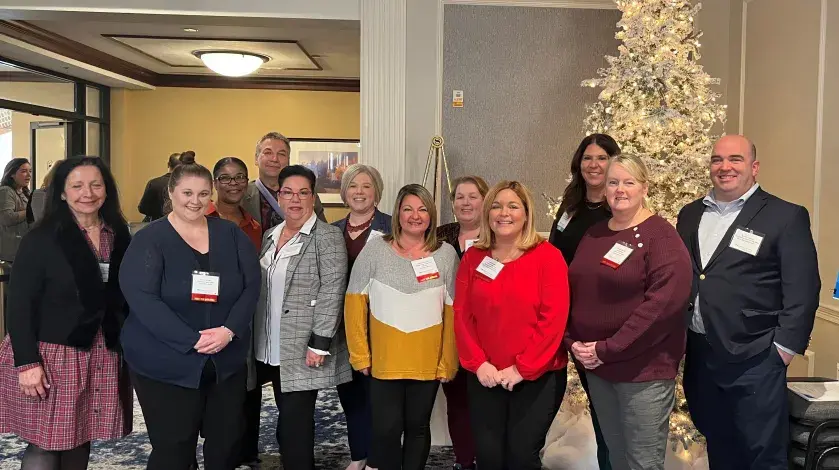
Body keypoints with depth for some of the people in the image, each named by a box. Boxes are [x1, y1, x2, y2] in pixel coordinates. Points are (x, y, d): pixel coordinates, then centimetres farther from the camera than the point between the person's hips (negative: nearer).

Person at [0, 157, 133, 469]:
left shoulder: (119, 236, 5)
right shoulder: (42, 239, -8)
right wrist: (27, 361, -16)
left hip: (102, 356, 4)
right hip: (51, 356, -4)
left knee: (81, 440, 12)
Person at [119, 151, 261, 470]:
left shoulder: (231, 234, 4)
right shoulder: (149, 239, -6)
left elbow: (252, 286, 0)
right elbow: (142, 299, -16)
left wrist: (229, 330, -17)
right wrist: (194, 340, -23)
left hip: (227, 361, 4)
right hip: (165, 364, -3)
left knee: (227, 443, 14)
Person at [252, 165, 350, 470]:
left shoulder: (328, 236, -9)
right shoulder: (270, 235, 13)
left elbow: (332, 292, -15)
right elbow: (261, 290, 17)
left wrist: (319, 343, -19)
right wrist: (254, 337, 14)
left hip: (303, 350, -6)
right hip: (271, 349, 6)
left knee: (295, 424, -3)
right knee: (287, 422, 14)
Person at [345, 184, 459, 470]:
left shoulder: (446, 254, -1)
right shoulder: (375, 249, -4)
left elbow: (452, 312, 0)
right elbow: (355, 302, -1)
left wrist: (447, 362, -1)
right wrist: (360, 354, -3)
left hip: (428, 363, 1)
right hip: (383, 362, -1)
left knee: (418, 427, 14)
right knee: (386, 430, 4)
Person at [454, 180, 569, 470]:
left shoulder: (548, 256, -6)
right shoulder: (473, 257, 5)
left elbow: (554, 318, -13)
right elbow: (462, 314, 3)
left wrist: (523, 368, -15)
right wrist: (477, 362, -8)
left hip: (538, 376, -3)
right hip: (485, 377, 3)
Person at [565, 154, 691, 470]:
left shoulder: (662, 236, -11)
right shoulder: (593, 235, 10)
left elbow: (665, 301, -22)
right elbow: (572, 291, 12)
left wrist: (608, 349, -20)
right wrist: (572, 341, -3)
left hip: (644, 370, -6)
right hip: (596, 367, 6)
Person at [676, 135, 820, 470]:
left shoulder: (786, 216, -6)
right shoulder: (691, 214, 10)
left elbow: (802, 290, -9)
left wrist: (784, 347, -13)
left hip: (754, 360, -5)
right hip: (699, 355, 5)